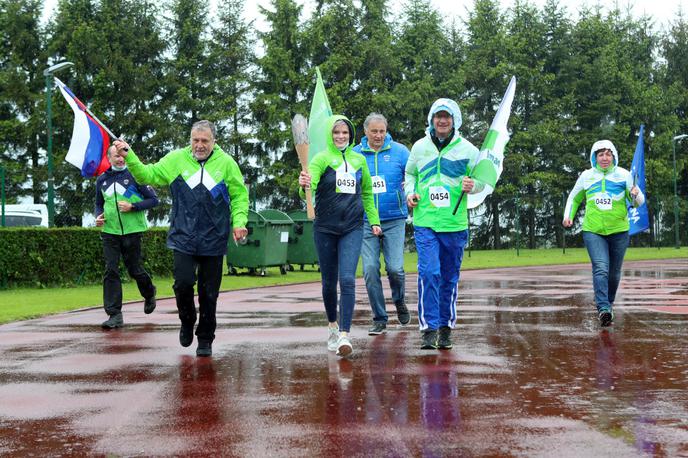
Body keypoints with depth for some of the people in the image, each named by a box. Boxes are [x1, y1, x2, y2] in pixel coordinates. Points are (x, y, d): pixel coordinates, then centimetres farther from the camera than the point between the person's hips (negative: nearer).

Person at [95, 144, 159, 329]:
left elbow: (153, 199, -4)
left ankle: (149, 294, 40)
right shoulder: (102, 180, 9)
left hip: (132, 230, -3)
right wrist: (98, 217, 2)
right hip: (109, 231, 3)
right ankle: (115, 314, -2)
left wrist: (132, 206, -17)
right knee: (111, 271, -5)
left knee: (134, 269, 8)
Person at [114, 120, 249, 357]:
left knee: (209, 293, 6)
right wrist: (129, 157, -9)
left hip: (214, 241, 0)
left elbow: (240, 195, 7)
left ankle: (205, 339, 21)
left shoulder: (226, 163, 1)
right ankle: (187, 322, 19)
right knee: (183, 283, -12)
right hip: (183, 238, 0)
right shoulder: (176, 159, 2)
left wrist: (239, 221, -6)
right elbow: (148, 175, 5)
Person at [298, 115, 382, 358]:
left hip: (352, 228, 1)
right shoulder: (321, 159, -3)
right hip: (325, 228, -1)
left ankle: (344, 335, -14)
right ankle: (332, 325, 33)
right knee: (329, 282, 9)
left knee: (347, 280, -12)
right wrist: (304, 185, -42)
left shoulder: (359, 160, 9)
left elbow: (367, 192, 22)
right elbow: (309, 188, -19)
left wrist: (374, 220, 21)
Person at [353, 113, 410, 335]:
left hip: (394, 219, -1)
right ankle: (379, 319, 10)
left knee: (395, 268, -9)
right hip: (365, 222, 1)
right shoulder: (354, 154, 5)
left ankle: (399, 300, 24)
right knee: (370, 270, -3)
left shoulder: (399, 151, 3)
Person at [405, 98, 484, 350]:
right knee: (429, 273, -15)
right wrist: (410, 193, 3)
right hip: (425, 222, 0)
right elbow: (410, 174, 22)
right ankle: (428, 328, -11)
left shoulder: (467, 149, 3)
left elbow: (482, 179, 8)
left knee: (450, 278, 9)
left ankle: (446, 327, 21)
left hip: (455, 224, 0)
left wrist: (472, 185, -14)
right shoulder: (419, 147, 7)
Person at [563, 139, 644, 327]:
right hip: (593, 231, -1)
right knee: (600, 268, -19)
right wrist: (568, 216, 2)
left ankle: (609, 302, 33)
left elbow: (638, 202, 0)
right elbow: (574, 198, 18)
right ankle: (603, 308, -26)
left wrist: (636, 195, -23)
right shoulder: (586, 176, 3)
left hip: (618, 231, 1)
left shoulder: (623, 175, 0)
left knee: (614, 272, 11)